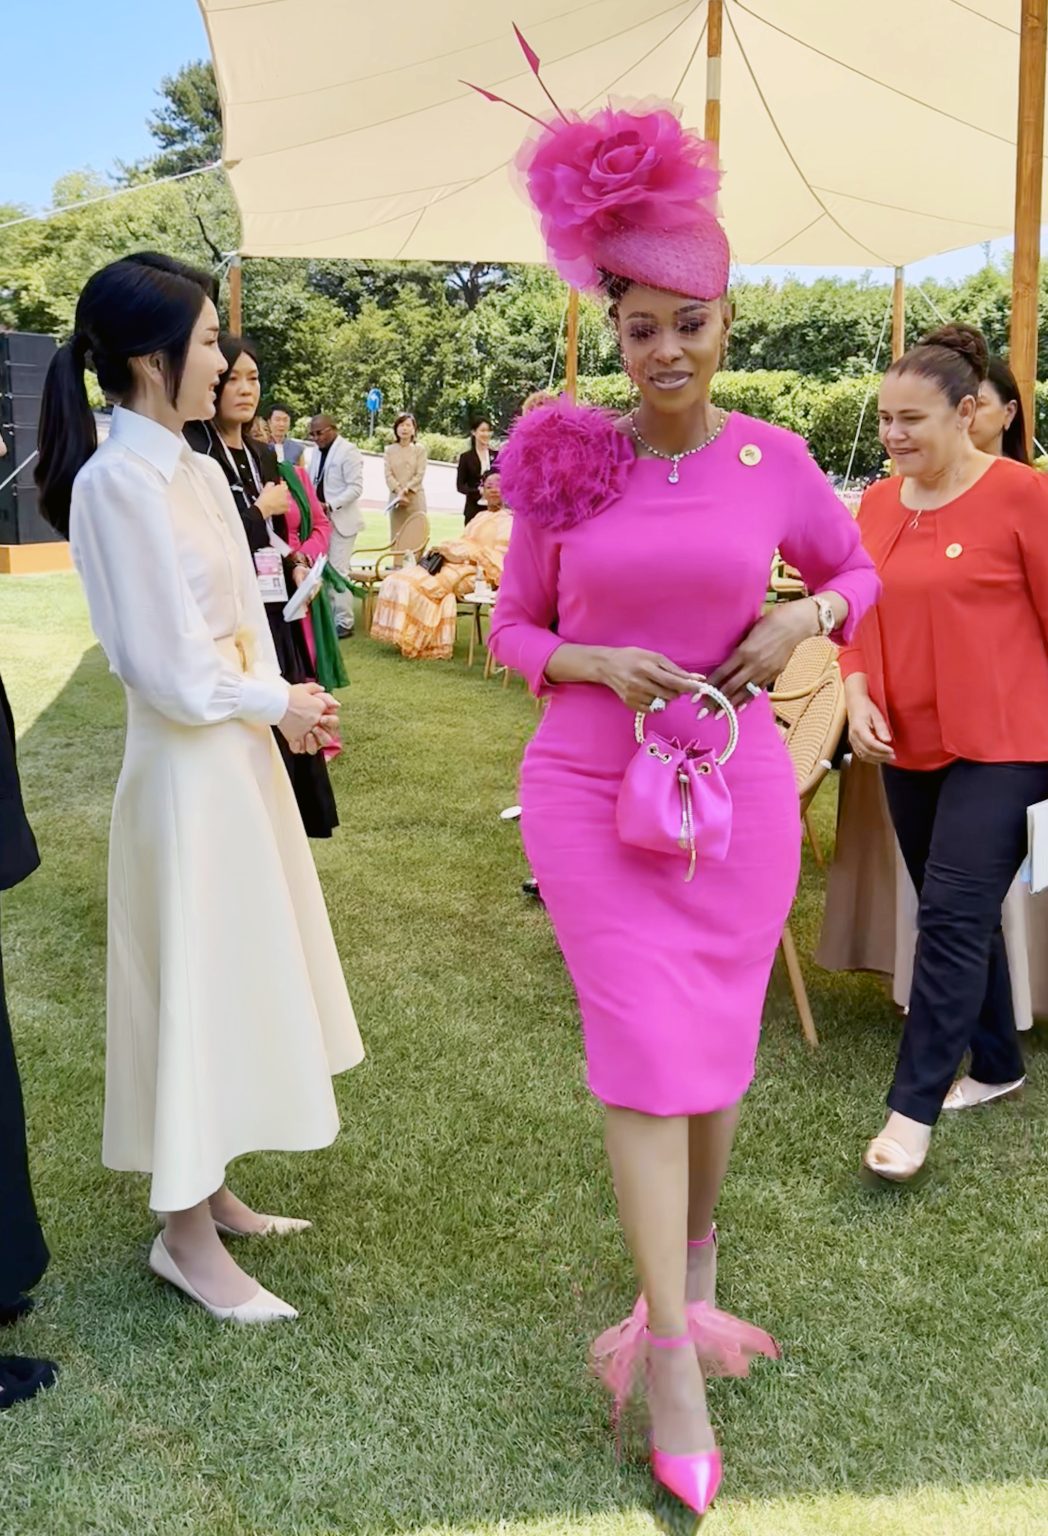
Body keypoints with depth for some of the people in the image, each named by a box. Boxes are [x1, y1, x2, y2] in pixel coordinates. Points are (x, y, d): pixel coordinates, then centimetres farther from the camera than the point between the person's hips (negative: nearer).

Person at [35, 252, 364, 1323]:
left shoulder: (196, 470, 7)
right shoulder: (116, 480, -18)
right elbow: (171, 668, -20)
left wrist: (287, 702, -4)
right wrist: (280, 706, -6)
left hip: (241, 750, 9)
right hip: (188, 764, -9)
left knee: (236, 972, 17)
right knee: (195, 982, 3)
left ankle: (210, 1191, 34)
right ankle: (186, 1236, 20)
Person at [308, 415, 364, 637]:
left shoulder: (348, 451, -10)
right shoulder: (316, 451, 13)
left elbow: (356, 488, -16)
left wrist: (330, 505, -24)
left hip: (341, 520, -7)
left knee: (337, 572, -8)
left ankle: (343, 623, -2)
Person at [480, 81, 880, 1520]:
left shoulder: (774, 460, -1)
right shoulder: (565, 461, -3)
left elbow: (857, 568, 15)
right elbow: (512, 628, 5)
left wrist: (804, 618, -6)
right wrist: (595, 663, -15)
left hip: (738, 787, 2)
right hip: (592, 788, -1)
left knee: (715, 1046, 14)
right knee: (647, 1054, -3)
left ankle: (696, 1250, 42)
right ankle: (675, 1370, 9)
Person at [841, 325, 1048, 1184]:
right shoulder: (877, 505, 6)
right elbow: (859, 615, 13)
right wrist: (859, 695, -4)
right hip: (909, 746, 6)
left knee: (954, 918, -7)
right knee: (959, 916, 16)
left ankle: (914, 1108, 2)